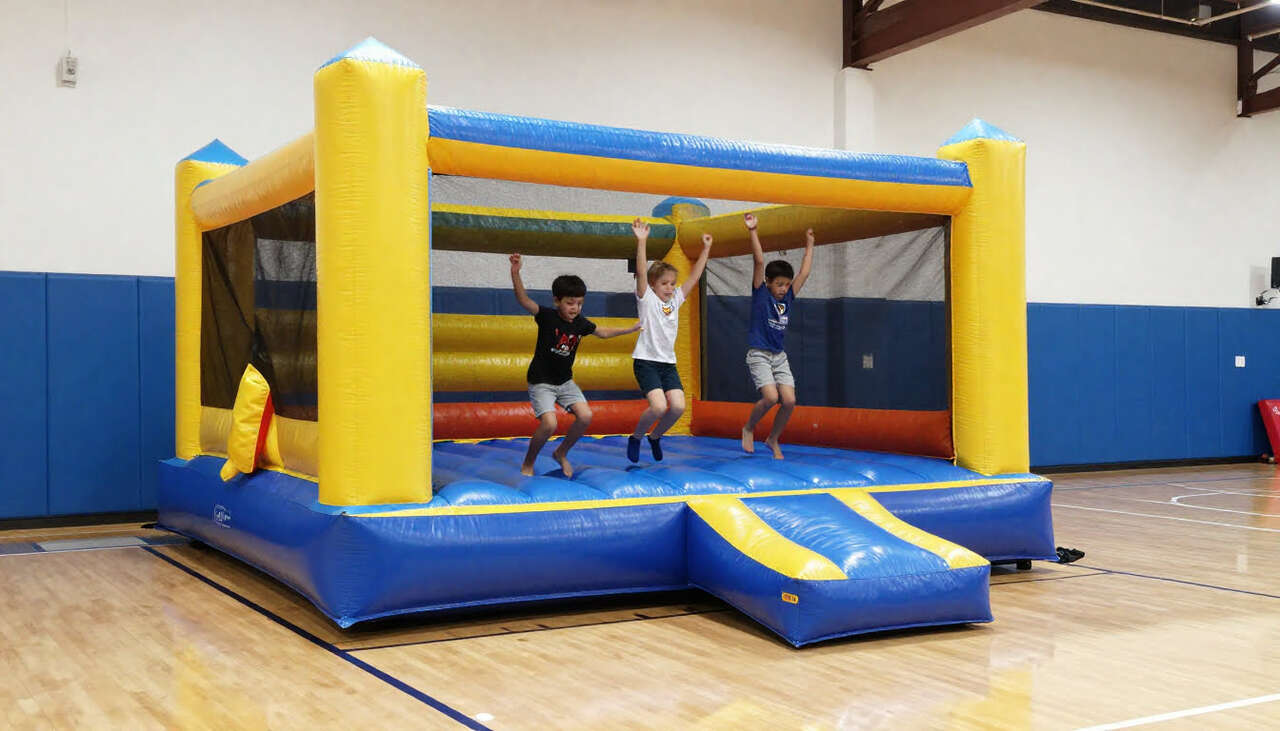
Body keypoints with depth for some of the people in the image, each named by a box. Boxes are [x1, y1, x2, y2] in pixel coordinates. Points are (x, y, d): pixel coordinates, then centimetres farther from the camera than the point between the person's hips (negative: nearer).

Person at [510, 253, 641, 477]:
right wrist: (515, 273, -44)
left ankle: (561, 453, 13)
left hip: (565, 381, 6)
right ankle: (527, 464, 3)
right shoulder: (547, 316, -15)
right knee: (549, 424, -21)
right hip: (541, 381, -6)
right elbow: (523, 300, -30)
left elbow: (603, 332, 20)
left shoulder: (581, 323, 0)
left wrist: (630, 329, 22)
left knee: (585, 416, -11)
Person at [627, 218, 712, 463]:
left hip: (668, 363, 6)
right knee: (659, 406, -21)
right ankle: (635, 438, 6)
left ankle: (655, 436, 18)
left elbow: (694, 276, 12)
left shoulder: (675, 299, 12)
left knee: (678, 406, -9)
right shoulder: (646, 298, -3)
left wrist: (706, 248, 8)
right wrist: (641, 242, -29)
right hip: (646, 360, -6)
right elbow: (641, 272, -18)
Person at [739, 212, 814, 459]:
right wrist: (753, 231, -21)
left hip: (779, 356, 6)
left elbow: (804, 273, 15)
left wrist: (809, 245, 19)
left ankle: (773, 440, 13)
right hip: (758, 354, -5)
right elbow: (759, 262, -13)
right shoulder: (760, 294, -4)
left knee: (789, 401, -8)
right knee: (771, 397, -21)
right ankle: (748, 429, 6)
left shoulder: (787, 299, 8)